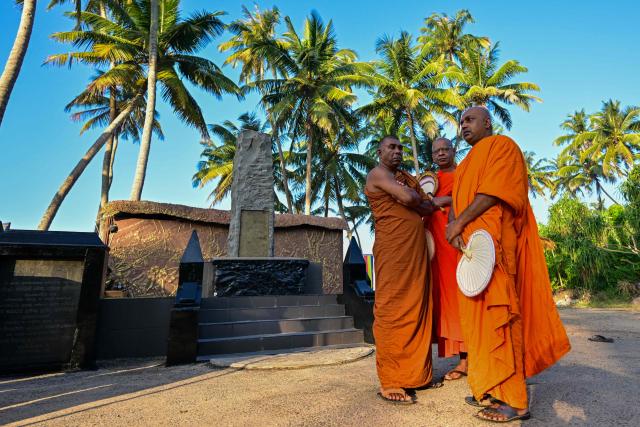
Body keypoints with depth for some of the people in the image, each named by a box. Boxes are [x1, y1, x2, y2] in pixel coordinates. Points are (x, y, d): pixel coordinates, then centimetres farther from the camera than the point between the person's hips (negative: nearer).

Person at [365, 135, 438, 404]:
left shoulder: (406, 177, 24)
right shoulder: (378, 173, 0)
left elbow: (428, 207, 19)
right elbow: (408, 198, -13)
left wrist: (416, 202, 0)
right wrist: (421, 201, 6)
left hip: (416, 250, 8)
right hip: (393, 248, -8)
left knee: (417, 309, 8)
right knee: (392, 311, -8)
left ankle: (415, 374, 18)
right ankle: (389, 382, -2)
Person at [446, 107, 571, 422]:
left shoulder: (501, 145, 3)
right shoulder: (466, 164, 28)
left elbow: (493, 192, -11)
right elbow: (456, 201, 16)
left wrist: (460, 223, -11)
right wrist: (454, 224, -5)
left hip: (493, 242, -8)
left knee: (496, 312, -10)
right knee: (479, 314, 7)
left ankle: (513, 400, -2)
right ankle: (492, 389, 15)